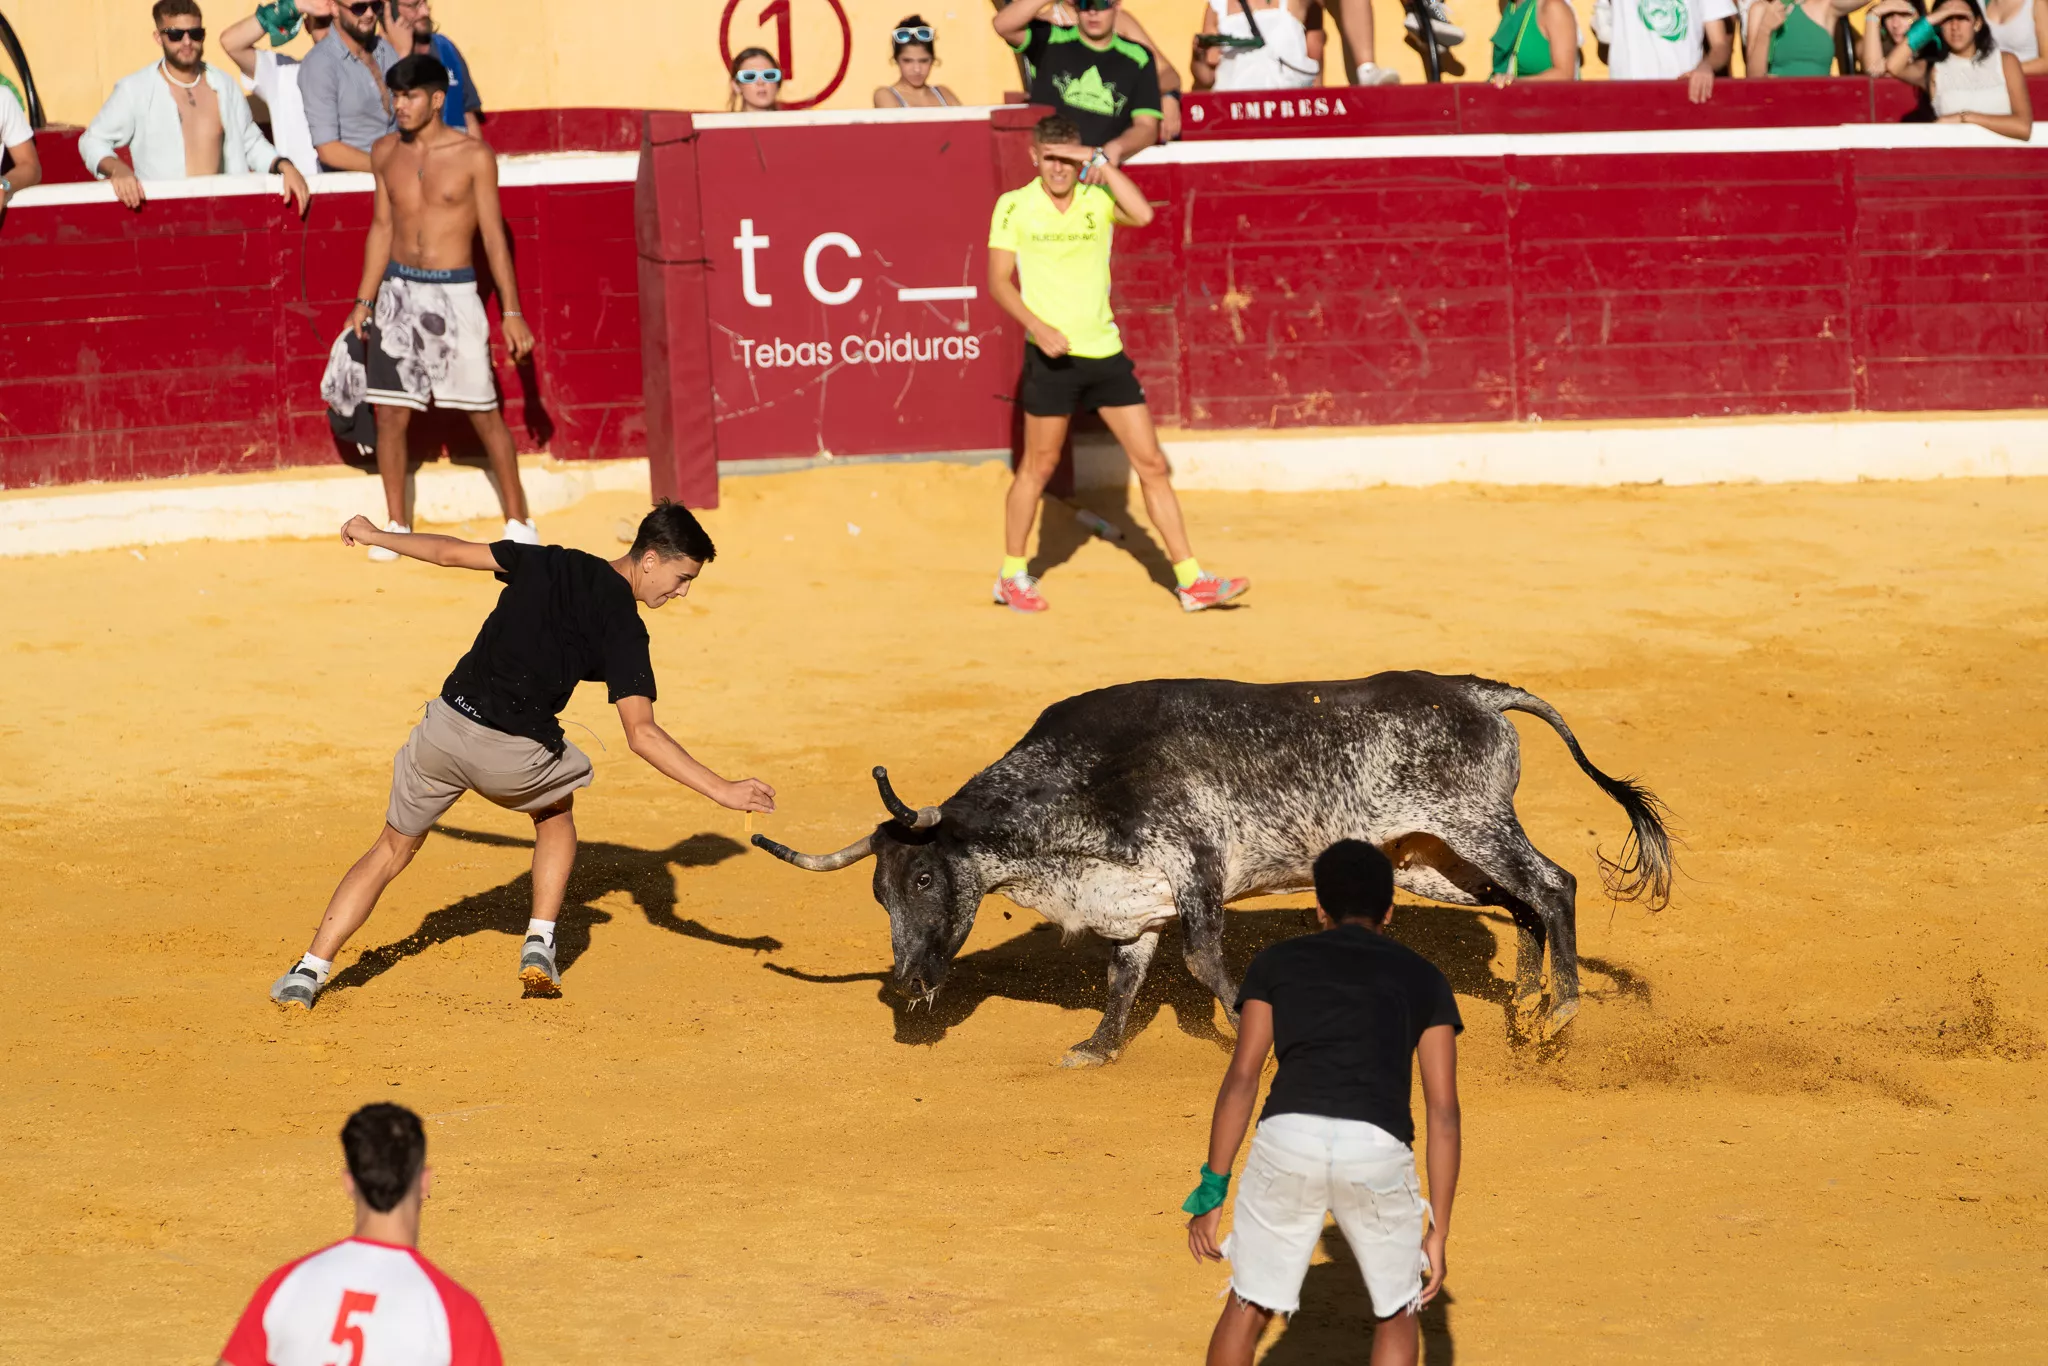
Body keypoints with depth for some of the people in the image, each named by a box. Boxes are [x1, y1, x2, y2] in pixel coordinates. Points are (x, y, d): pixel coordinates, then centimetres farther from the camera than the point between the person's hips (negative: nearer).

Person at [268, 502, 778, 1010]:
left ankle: (309, 972, 8)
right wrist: (722, 791, -17)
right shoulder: (622, 626, -5)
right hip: (515, 757, -3)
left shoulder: (548, 563, 10)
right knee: (557, 808, 31)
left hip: (445, 726, 3)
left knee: (392, 851, 19)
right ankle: (539, 947, 20)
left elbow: (451, 552, 18)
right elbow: (641, 734, -15)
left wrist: (374, 536, 33)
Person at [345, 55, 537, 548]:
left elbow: (493, 235, -4)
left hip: (453, 292, -4)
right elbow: (382, 227, 13)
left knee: (484, 412, 0)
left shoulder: (473, 155, -7)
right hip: (398, 290, 4)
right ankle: (396, 523, 14)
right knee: (389, 414, 2)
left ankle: (518, 520, 11)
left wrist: (512, 312, -6)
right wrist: (364, 300, 9)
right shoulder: (386, 152, 5)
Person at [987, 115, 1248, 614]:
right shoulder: (1014, 207, -2)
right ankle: (1012, 576, 22)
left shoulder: (1098, 198, 3)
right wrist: (1039, 327, -16)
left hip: (1105, 350, 3)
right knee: (1038, 465, 6)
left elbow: (1142, 215, -18)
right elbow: (999, 280, -3)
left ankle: (1191, 581, 5)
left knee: (1152, 464, 2)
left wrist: (1100, 161, -16)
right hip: (1053, 354, -3)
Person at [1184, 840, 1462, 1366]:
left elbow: (1241, 1079, 10)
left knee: (1248, 1308, 19)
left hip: (1289, 1139, 0)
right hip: (1377, 1150, 0)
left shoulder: (1277, 962, 22)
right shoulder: (1423, 978, 23)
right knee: (1397, 1314, 22)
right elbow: (1444, 1111, 15)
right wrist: (1438, 1233, 16)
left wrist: (1212, 1191, 11)